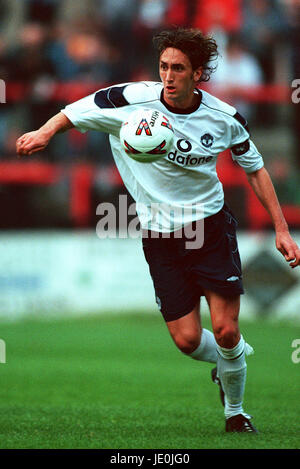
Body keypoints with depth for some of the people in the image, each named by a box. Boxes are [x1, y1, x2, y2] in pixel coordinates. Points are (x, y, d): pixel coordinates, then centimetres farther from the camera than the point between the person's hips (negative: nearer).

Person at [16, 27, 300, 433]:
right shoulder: (133, 100, -14)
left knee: (226, 331, -8)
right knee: (187, 340, -5)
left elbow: (255, 168, 6)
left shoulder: (224, 117, -9)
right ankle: (232, 358, 32)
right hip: (160, 236, 0)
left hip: (212, 225, 0)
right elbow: (72, 114, -2)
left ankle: (235, 411, 19)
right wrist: (45, 132, -24)